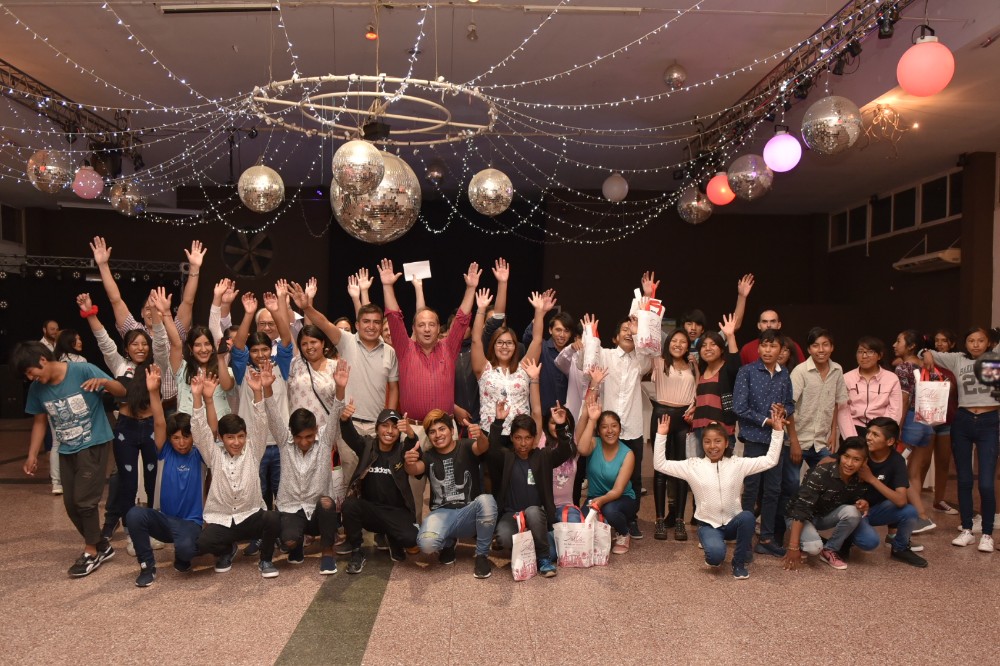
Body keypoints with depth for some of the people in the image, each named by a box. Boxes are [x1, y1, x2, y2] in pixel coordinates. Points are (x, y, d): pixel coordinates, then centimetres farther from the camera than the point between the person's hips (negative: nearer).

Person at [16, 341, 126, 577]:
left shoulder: (83, 371, -18)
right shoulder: (37, 388, -2)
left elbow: (122, 392, -17)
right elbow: (40, 421, 11)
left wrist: (103, 381, -38)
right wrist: (32, 455, 7)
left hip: (94, 445, -6)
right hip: (66, 451, 6)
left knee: (84, 500, -7)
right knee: (71, 504, 9)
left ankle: (92, 553, 11)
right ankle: (102, 546, 25)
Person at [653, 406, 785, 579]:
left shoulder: (738, 464, 0)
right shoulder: (693, 465, -3)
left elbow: (770, 460, -1)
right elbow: (660, 465, -7)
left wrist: (777, 431, -8)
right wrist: (661, 436, -13)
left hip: (733, 522, 2)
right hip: (708, 525, -2)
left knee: (747, 516, -33)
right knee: (716, 555, -32)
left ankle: (739, 561, -7)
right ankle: (713, 554, 10)